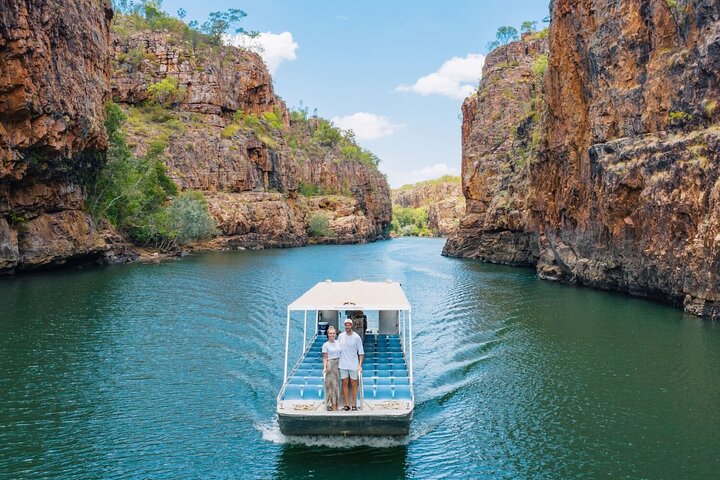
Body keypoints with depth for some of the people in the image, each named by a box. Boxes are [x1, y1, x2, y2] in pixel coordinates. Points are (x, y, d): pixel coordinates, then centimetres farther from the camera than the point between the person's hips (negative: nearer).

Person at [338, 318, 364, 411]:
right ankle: (347, 404, 12)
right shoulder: (340, 336, 4)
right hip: (343, 365, 2)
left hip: (354, 365, -2)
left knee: (354, 384, 4)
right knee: (344, 384, 5)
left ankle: (354, 404, 12)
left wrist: (360, 365, -10)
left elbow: (361, 352, -3)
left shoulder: (357, 337, -5)